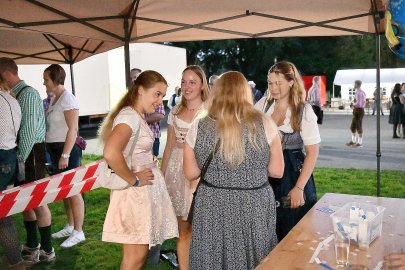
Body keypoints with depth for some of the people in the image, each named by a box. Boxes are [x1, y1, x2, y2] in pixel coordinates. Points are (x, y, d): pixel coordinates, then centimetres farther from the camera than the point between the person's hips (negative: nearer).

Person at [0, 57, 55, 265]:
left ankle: (47, 251, 9)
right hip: (21, 152, 9)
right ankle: (32, 244, 32)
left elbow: (29, 131, -18)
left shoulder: (28, 93, -13)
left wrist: (21, 159, -15)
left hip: (31, 152, -9)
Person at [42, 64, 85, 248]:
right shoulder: (54, 99, 13)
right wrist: (57, 154, 12)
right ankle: (70, 227, 27)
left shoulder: (67, 98, -13)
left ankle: (78, 232, 5)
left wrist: (65, 155, -22)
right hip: (55, 150, 9)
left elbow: (73, 129, -19)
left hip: (67, 150, -9)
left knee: (73, 191, -3)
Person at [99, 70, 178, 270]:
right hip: (135, 193, -10)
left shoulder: (138, 116, 12)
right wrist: (134, 180, -23)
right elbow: (111, 153, -36)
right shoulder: (130, 116, -19)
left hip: (145, 191, 10)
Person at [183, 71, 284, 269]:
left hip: (212, 208, 1)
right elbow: (277, 171, -3)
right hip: (255, 207, 0)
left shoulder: (198, 128, -6)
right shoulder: (264, 124, -9)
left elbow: (190, 173, 2)